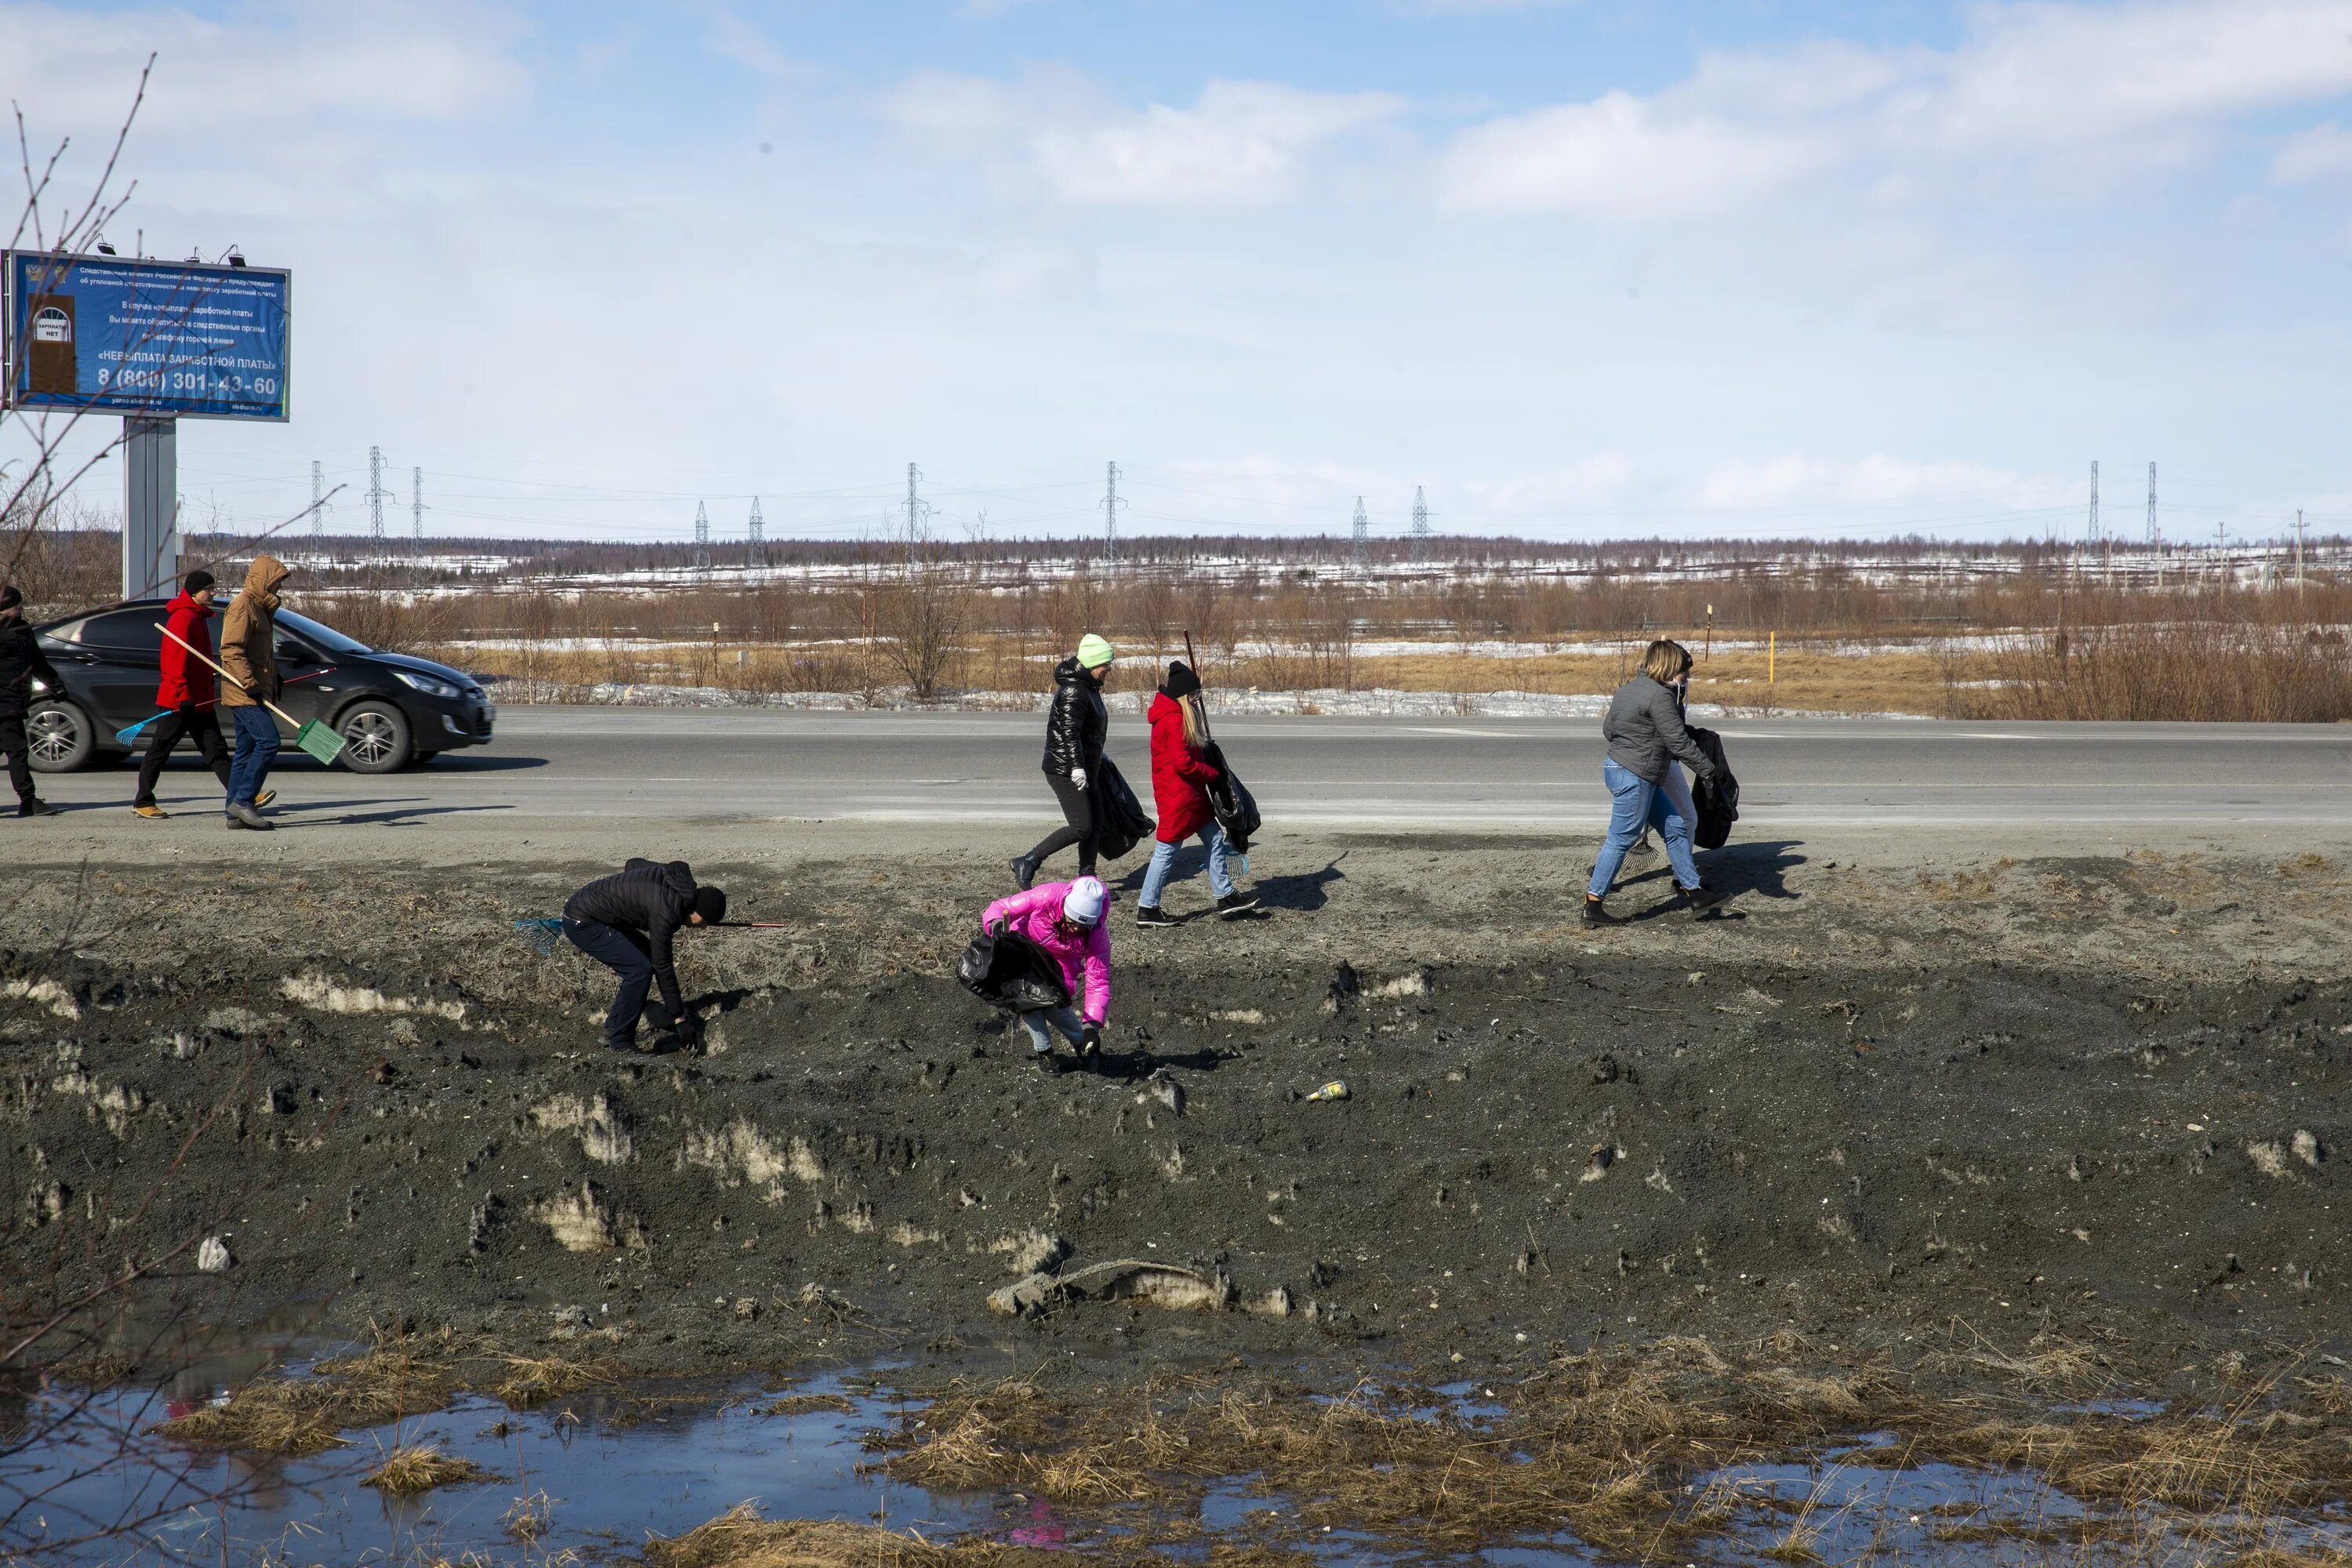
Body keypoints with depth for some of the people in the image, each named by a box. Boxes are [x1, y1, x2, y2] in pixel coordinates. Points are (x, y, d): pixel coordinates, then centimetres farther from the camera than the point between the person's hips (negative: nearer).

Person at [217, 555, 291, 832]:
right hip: (243, 693, -10)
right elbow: (231, 650, -20)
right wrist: (249, 683, -25)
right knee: (268, 741, -16)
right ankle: (244, 801, -15)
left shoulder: (260, 608, 20)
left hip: (255, 692, 10)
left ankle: (236, 814, 9)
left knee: (246, 750, 8)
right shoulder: (242, 606, -12)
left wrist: (274, 677, 25)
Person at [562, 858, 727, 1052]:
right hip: (582, 924, -10)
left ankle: (613, 1028, 16)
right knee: (640, 969, -16)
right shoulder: (666, 912, -26)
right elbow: (663, 968, -21)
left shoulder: (678, 874, -1)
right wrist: (680, 1019, -16)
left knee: (647, 955, 11)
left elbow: (635, 863, 18)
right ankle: (620, 1044, -7)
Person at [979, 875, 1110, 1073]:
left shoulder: (1098, 933, -29)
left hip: (1060, 966, 0)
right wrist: (996, 923, -51)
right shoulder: (1046, 897, -36)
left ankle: (1084, 1046, 3)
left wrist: (1092, 1026, -36)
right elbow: (1001, 908, -26)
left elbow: (1098, 982, -26)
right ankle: (1042, 1050, -10)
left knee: (1052, 1003, -24)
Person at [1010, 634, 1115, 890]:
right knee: (1080, 828, -12)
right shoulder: (1073, 691, -18)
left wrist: (1096, 756, 32)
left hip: (1082, 768, 11)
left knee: (1094, 825, 12)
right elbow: (1070, 731, -26)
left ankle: (1087, 880, 20)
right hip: (1066, 771, -11)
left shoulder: (1088, 688, 14)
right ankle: (1027, 863, -6)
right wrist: (1077, 767, -30)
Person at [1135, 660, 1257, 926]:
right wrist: (1213, 774, -10)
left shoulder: (1177, 716, 12)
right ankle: (1147, 909, 6)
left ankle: (1226, 897, 24)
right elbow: (1183, 763, -24)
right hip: (1177, 795, -11)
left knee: (1214, 839, 16)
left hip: (1192, 793, 11)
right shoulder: (1175, 721, -21)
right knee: (1167, 850, -2)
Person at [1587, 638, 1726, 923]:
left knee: (1676, 828, 14)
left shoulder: (1628, 689, 12)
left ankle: (1694, 893, 19)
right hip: (1634, 778, -11)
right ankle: (1593, 906, 0)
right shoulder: (1660, 696, -17)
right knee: (1621, 840, -4)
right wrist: (1706, 767, -13)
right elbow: (1678, 739, -19)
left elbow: (1607, 729, 19)